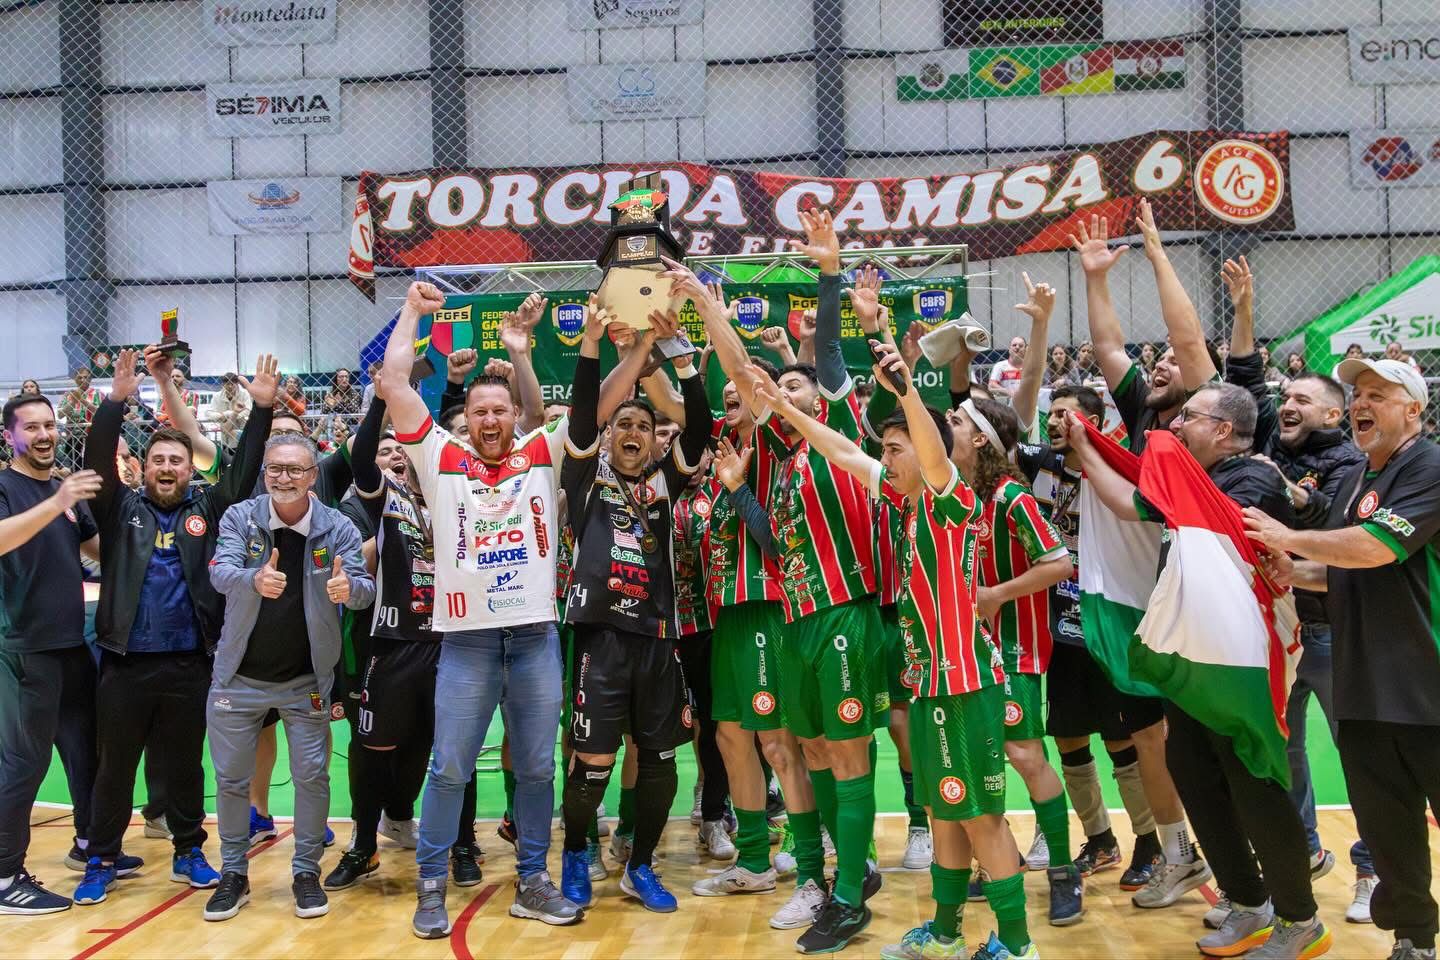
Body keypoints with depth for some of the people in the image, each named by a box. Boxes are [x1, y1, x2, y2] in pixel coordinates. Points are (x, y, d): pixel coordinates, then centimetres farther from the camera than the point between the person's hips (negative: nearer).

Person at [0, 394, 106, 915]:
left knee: (87, 747, 16)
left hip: (72, 641, 7)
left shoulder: (68, 490, 12)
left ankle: (89, 841, 31)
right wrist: (55, 502, -40)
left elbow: (100, 547, 16)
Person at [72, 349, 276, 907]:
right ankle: (102, 860, 24)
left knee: (184, 766, 13)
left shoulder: (208, 509, 6)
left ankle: (189, 851, 27)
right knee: (115, 766, 11)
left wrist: (262, 409, -13)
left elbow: (244, 472, -3)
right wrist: (117, 400, -21)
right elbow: (97, 463, -9)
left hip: (189, 663, 1)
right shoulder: (121, 509, 4)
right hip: (126, 662, 0)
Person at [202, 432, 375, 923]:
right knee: (231, 778, 9)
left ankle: (307, 872, 20)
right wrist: (255, 579, -46)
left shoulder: (337, 528, -9)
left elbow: (365, 587, -16)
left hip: (306, 680, 0)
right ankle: (234, 873, 27)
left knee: (312, 776, 2)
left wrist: (348, 587, -41)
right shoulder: (239, 518, -8)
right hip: (239, 677, 1)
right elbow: (220, 571, -23)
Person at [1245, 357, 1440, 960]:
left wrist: (1288, 538, -13)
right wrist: (1292, 572, 2)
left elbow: (1373, 549, -24)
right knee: (1386, 826, 14)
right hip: (1363, 685, 8)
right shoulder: (1355, 480, 15)